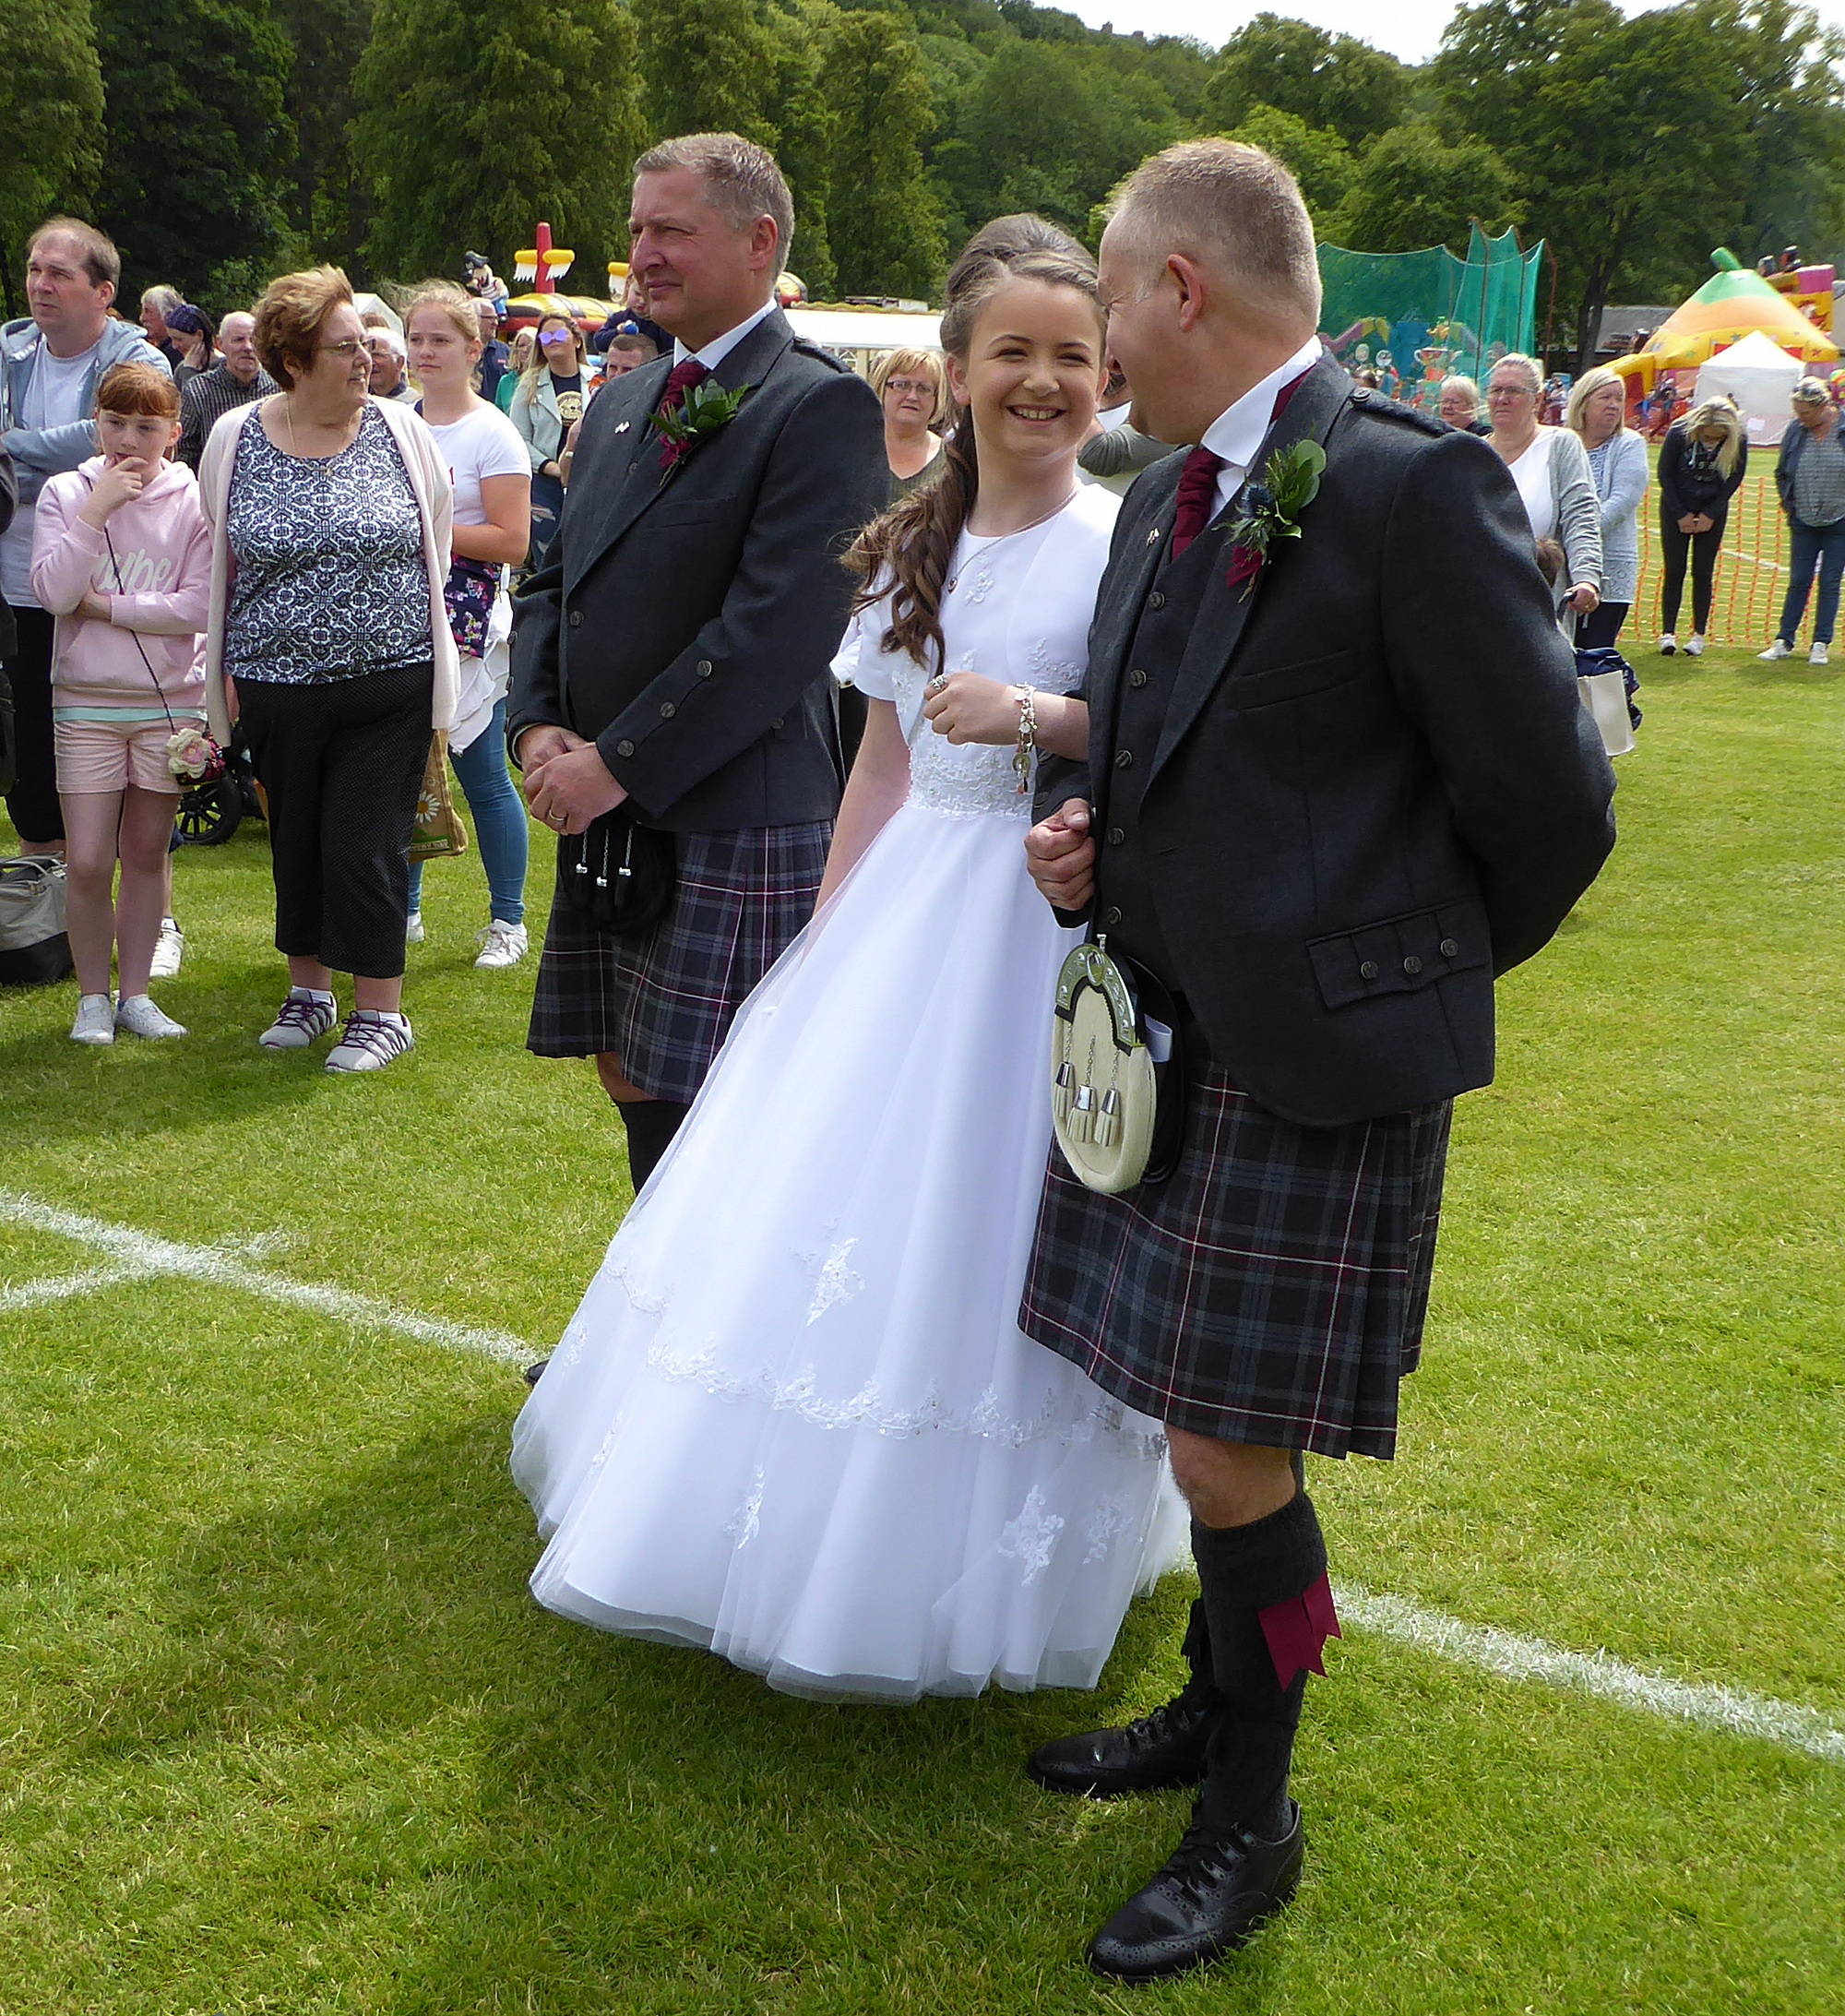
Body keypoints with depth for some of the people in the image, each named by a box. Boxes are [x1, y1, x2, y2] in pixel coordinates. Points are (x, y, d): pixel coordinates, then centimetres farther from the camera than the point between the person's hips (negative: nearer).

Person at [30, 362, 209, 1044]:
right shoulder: (65, 492, -1)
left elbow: (200, 605, -12)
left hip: (169, 701, 0)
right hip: (85, 701, 0)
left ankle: (135, 993, 20)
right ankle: (92, 997, 13)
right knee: (87, 861, -2)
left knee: (147, 854, 9)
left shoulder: (192, 500, -3)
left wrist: (106, 606, -12)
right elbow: (52, 592, -13)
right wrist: (95, 511, -17)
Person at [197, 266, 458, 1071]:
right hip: (277, 689, 2)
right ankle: (308, 991, 29)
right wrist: (225, 669, 10)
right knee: (295, 844, 13)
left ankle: (381, 1010, 10)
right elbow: (216, 560, 11)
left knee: (365, 847, -2)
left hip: (388, 686, -2)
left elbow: (434, 545, 8)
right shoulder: (235, 438, 1)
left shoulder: (399, 430, -2)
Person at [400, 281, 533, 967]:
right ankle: (404, 908, 22)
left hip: (468, 627, -6)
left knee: (483, 776, -2)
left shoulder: (492, 434, -6)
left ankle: (507, 920, 8)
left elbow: (512, 540, -13)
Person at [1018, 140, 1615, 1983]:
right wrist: (1095, 844, 1)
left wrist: (1425, 975, 2)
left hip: (1318, 1055, -7)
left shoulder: (1414, 487, -16)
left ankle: (1254, 1825, 20)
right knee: (1208, 1433, 19)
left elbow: (1549, 805, -12)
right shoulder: (1165, 501, 10)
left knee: (1230, 1450, -1)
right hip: (1169, 1033, 8)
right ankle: (1218, 1712, 40)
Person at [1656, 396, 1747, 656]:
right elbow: (1665, 474, -9)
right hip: (1676, 508, -1)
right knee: (1674, 571, -3)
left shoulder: (1739, 440, -17)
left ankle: (1698, 635, 5)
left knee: (1703, 573, 0)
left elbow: (1735, 478, -3)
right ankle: (1667, 633, 2)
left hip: (1712, 511, 1)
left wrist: (1710, 515, -7)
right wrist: (1681, 515, -8)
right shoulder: (1679, 433, -20)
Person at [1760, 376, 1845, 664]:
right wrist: (1789, 504, 7)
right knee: (1798, 582, 6)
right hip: (1804, 522, 3)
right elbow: (1781, 473, 12)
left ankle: (1821, 644, 11)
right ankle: (1783, 641, 11)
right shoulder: (1795, 429, -3)